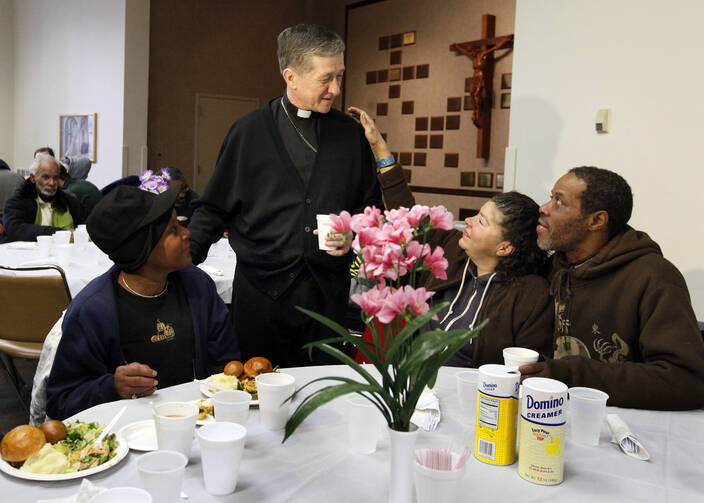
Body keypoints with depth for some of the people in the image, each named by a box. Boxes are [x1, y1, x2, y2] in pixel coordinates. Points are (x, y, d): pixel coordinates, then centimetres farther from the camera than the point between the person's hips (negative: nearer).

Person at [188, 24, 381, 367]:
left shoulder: (350, 133, 6)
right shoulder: (248, 132, 1)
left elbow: (370, 204, 15)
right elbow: (214, 208, 4)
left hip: (328, 289, 2)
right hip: (261, 288, -1)